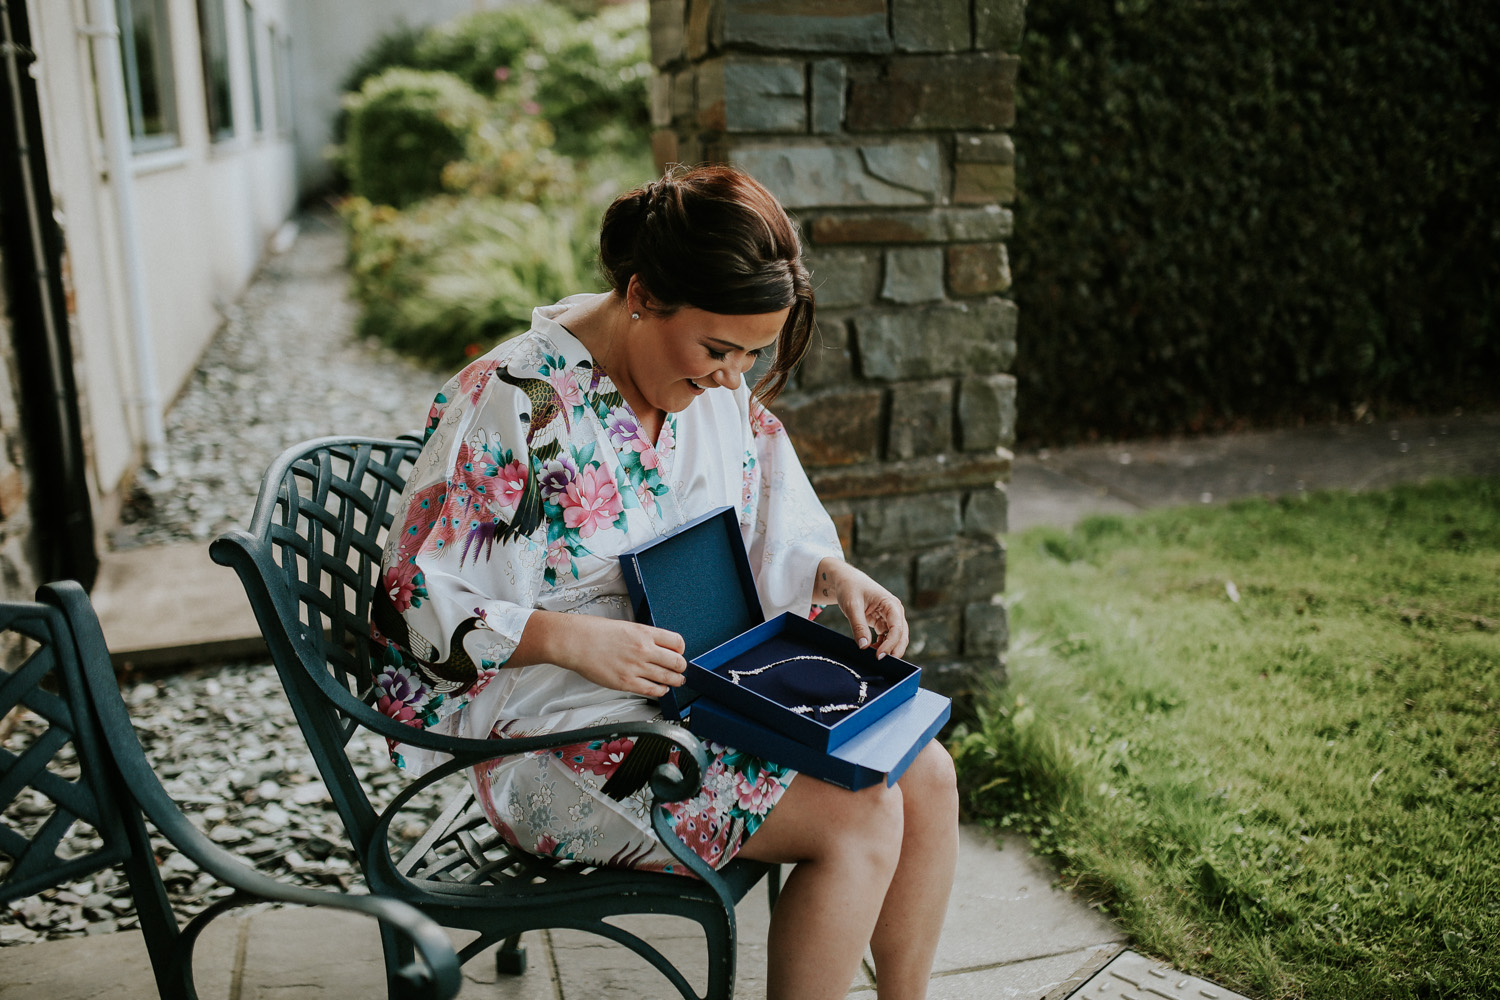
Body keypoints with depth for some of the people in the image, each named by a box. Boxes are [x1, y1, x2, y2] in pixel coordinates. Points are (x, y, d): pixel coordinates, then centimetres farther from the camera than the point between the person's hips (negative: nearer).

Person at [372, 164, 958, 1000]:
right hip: (564, 732, -7)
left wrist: (835, 575, -5)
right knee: (857, 816, -20)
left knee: (926, 774, -5)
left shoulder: (716, 384, 3)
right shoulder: (512, 404, -19)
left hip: (711, 676, 8)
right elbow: (416, 612, -16)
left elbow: (772, 531, 16)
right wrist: (569, 638, -29)